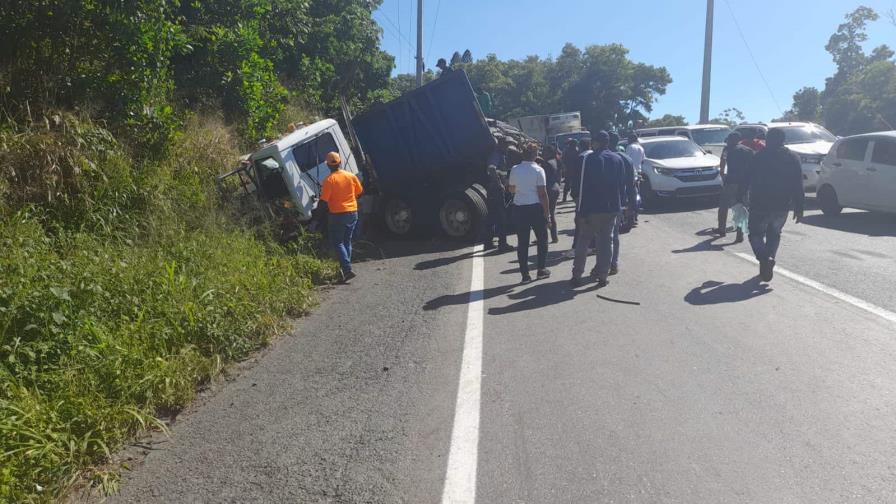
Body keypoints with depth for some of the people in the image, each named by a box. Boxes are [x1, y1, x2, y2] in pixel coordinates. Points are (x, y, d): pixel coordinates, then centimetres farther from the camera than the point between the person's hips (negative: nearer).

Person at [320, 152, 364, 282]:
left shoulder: (329, 180, -14)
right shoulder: (351, 176, 1)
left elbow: (324, 200, -15)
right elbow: (359, 192, 11)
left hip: (337, 214, -5)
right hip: (352, 212, 5)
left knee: (338, 243, 2)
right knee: (347, 241, 17)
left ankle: (348, 270, -11)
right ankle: (346, 268, 20)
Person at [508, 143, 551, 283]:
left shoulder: (514, 170, 2)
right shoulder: (538, 170, -9)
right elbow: (542, 193, -11)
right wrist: (547, 211, -6)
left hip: (519, 208, 3)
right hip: (535, 207, -3)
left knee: (522, 242, 6)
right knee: (542, 239, 15)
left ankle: (525, 274, 7)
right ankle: (542, 269, 18)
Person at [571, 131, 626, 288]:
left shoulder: (590, 159, -10)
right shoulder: (617, 159, 5)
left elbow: (583, 186, -13)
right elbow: (622, 185, 8)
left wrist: (580, 210, -10)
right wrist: (620, 204, 15)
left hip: (592, 208, -4)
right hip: (612, 208, 4)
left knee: (583, 240, 6)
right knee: (606, 241, 10)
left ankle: (577, 276, 7)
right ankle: (603, 275, 11)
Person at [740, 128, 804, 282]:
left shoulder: (759, 156, -5)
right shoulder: (793, 158, 6)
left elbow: (747, 179, -5)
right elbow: (798, 186, 4)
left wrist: (741, 197, 5)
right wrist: (799, 208, 7)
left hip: (760, 205, -3)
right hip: (782, 206, 4)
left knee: (756, 234, 6)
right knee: (774, 235, 21)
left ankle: (765, 258, -19)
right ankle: (769, 260, 11)